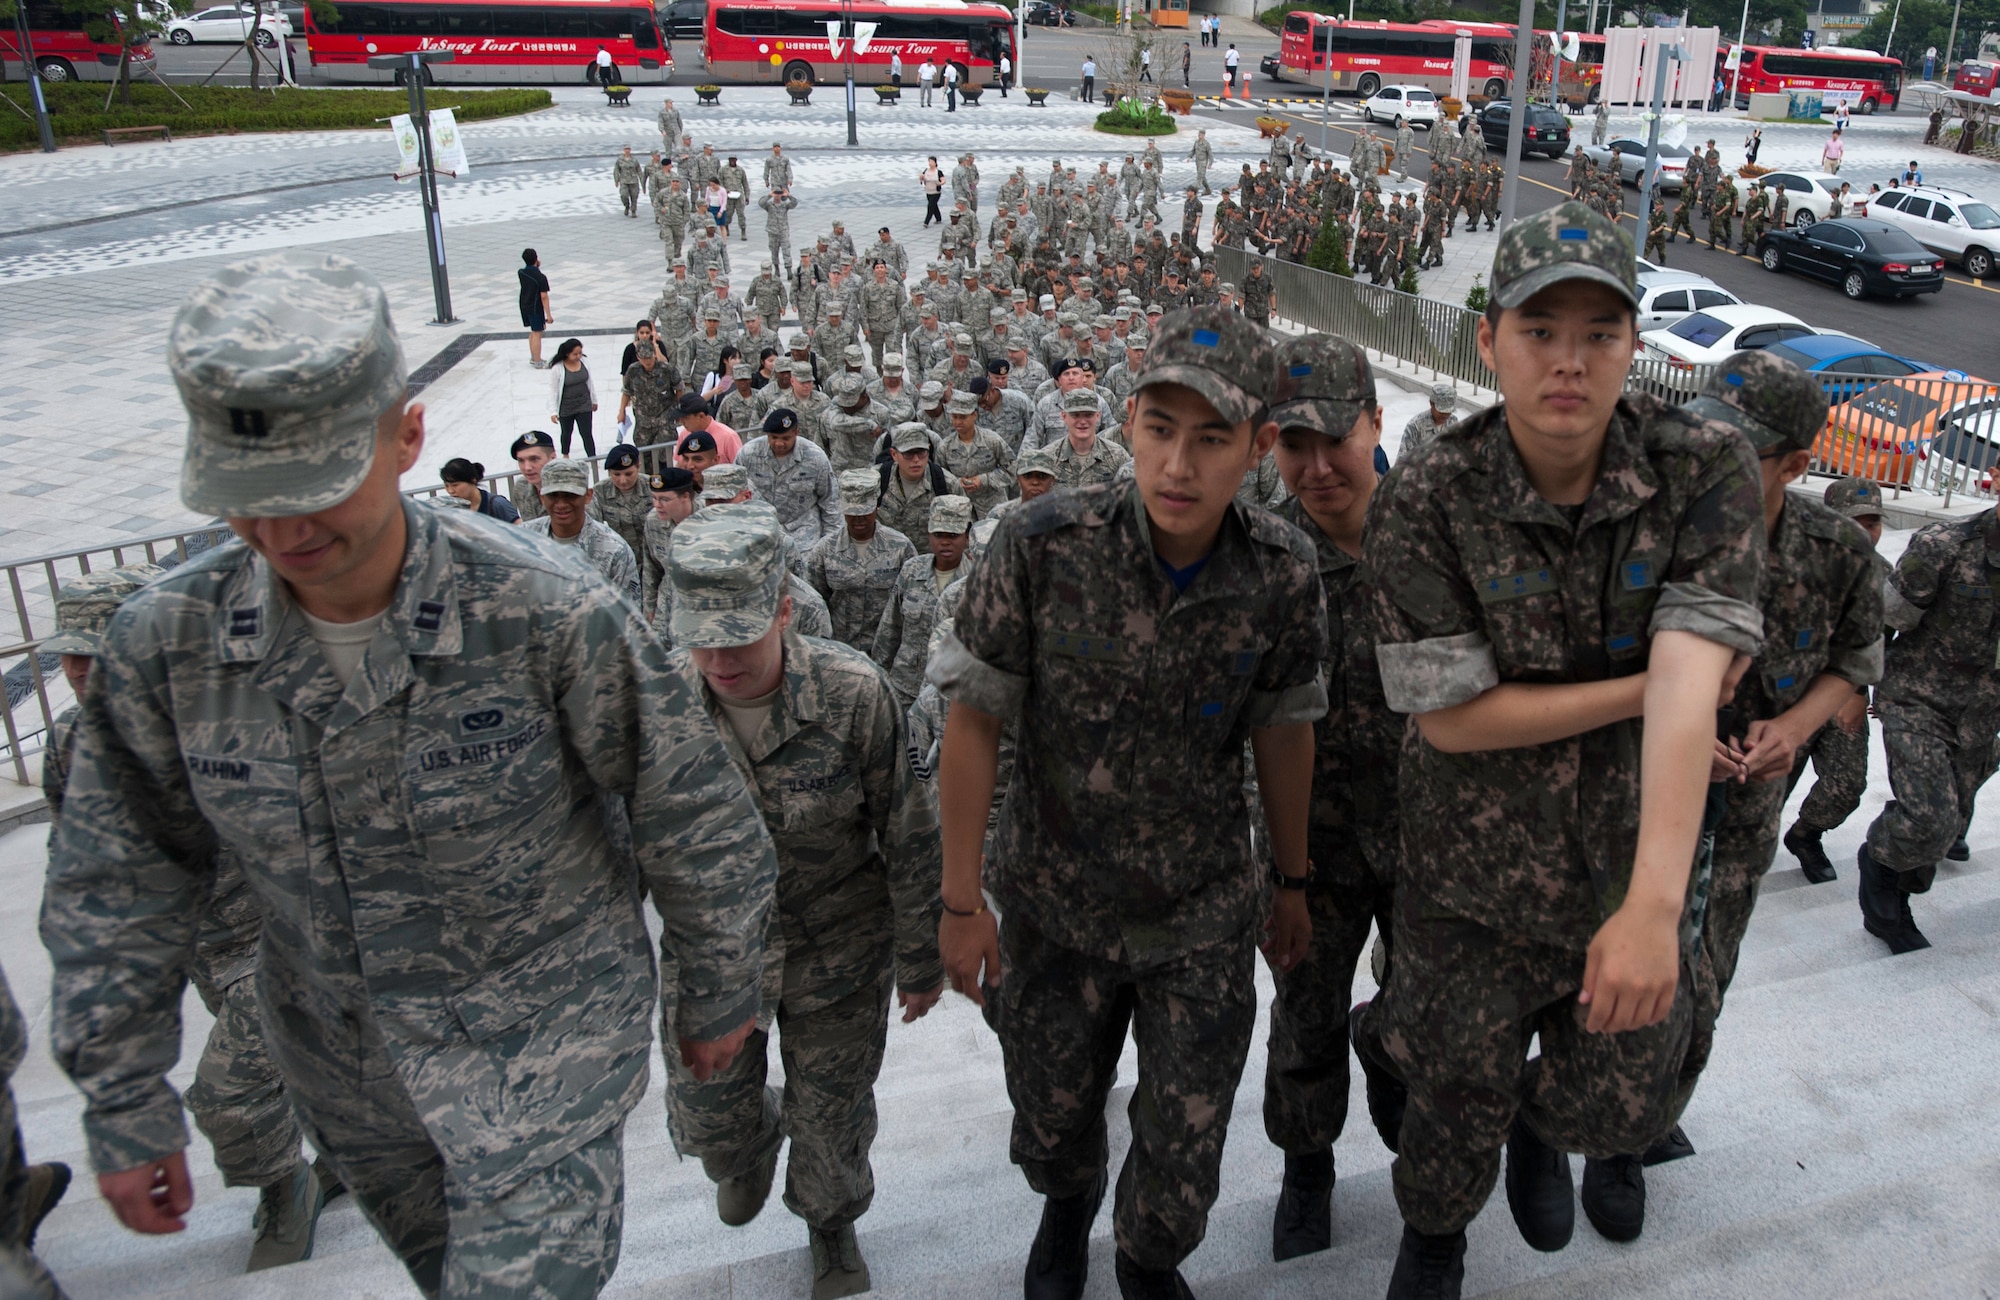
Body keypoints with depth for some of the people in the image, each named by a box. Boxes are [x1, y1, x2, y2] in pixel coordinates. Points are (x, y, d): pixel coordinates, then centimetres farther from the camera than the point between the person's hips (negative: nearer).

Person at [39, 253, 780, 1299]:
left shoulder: (548, 616, -26)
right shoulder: (163, 644, -15)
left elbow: (695, 827, -13)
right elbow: (118, 882, 0)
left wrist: (718, 997, -1)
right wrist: (123, 1100, 4)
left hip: (543, 1049, -4)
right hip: (340, 1067, 5)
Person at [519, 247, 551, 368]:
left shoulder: (521, 273, -1)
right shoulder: (541, 277, -21)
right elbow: (544, 296, -21)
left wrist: (536, 267, 4)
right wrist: (548, 314, -18)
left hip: (524, 307, 8)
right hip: (536, 308, -8)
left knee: (533, 332, 21)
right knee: (537, 334, -1)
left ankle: (533, 358, 31)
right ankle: (537, 362, 3)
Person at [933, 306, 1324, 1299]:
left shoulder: (1283, 575, -16)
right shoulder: (1042, 546, -23)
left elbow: (1283, 730, -1)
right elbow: (973, 720, -14)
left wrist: (1291, 881, 10)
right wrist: (961, 902, -10)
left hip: (1205, 916, 1)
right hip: (1054, 907, 0)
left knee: (1185, 1149, 12)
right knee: (1052, 1120, 22)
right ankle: (1067, 1204, 59)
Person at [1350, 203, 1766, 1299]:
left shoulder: (1706, 472, -16)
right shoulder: (1423, 502, -20)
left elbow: (1688, 690, -28)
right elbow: (1450, 715, -18)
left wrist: (1654, 904, -37)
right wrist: (1648, 684, -18)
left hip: (1628, 867, 2)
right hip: (1476, 876, -1)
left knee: (1618, 1106, 17)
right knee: (1459, 1101, 17)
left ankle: (1540, 1125, 56)